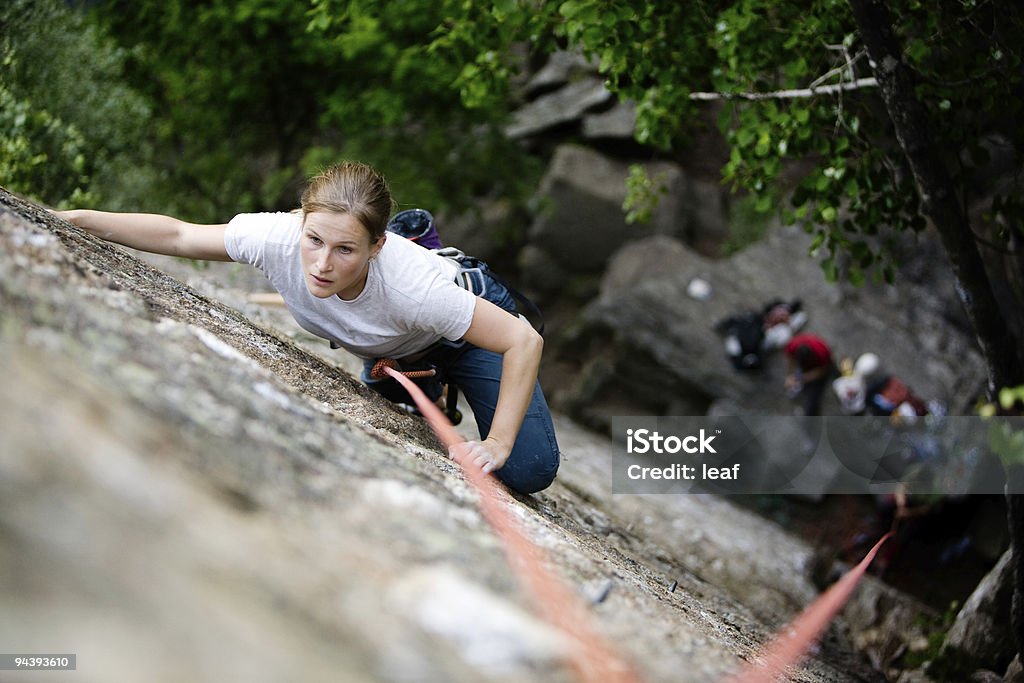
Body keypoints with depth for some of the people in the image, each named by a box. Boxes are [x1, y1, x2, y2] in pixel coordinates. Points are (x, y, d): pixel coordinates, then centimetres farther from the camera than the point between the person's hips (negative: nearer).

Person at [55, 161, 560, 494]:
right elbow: (178, 236, -23)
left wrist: (498, 444, -38)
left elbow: (525, 341, -38)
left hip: (471, 307, -4)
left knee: (527, 473, -8)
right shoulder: (281, 238, -37)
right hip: (390, 345, 4)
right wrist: (76, 220, -28)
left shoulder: (410, 286, -46)